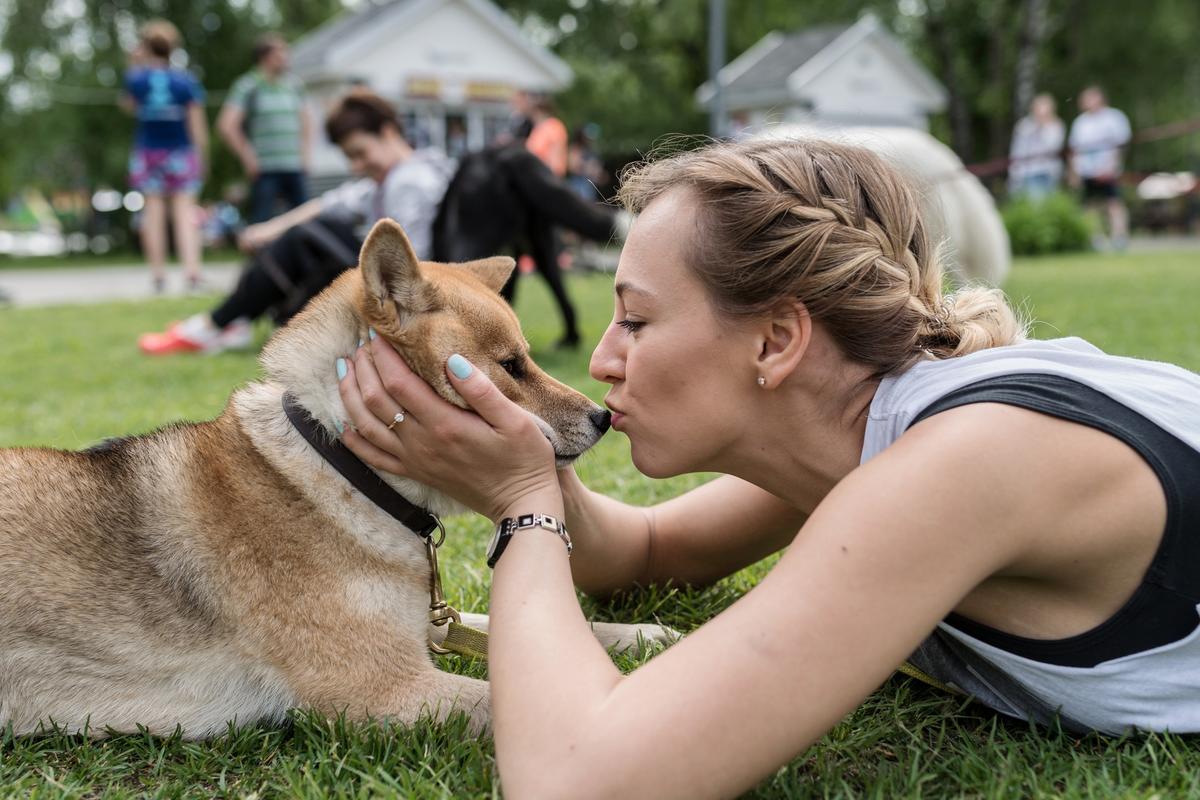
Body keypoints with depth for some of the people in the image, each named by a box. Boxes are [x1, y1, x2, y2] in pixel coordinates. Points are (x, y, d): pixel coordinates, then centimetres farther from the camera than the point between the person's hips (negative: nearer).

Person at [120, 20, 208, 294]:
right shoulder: (186, 81, -3)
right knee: (185, 210, -1)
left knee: (152, 210, 5)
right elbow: (198, 126, -4)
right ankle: (192, 271, -15)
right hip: (181, 151, -1)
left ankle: (158, 276, 6)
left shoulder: (136, 77, -2)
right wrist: (202, 158, 5)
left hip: (147, 152, 1)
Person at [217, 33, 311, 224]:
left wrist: (304, 154, 15)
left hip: (295, 168, 5)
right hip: (265, 170, -5)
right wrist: (249, 158, -8)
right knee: (261, 222, -6)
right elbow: (226, 125, -10)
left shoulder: (294, 85, 14)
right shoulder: (248, 85, -3)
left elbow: (305, 122, 27)